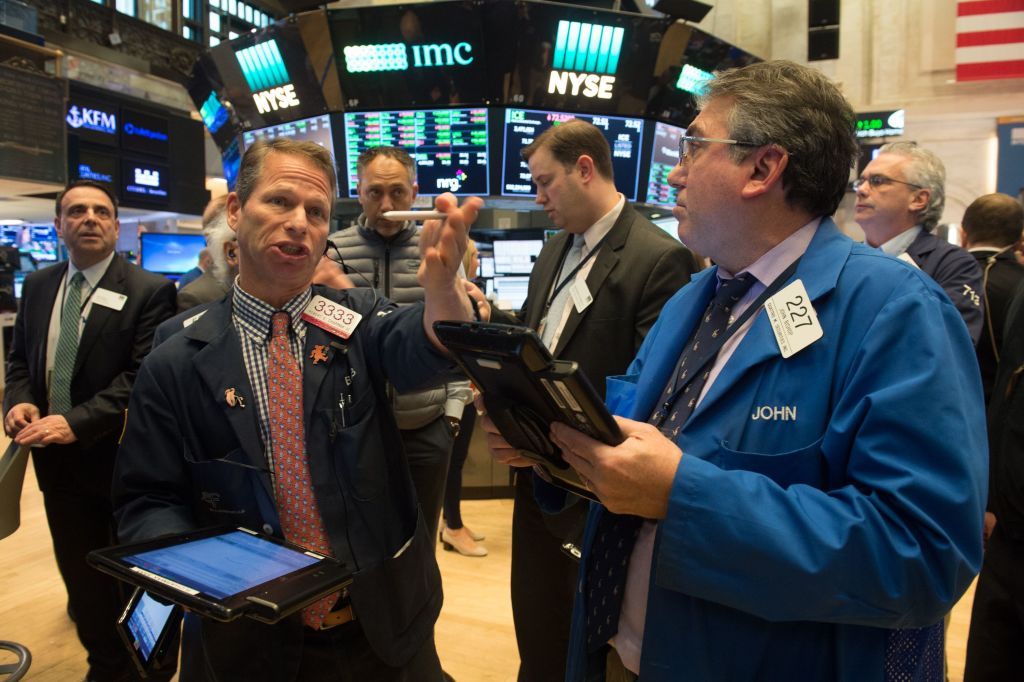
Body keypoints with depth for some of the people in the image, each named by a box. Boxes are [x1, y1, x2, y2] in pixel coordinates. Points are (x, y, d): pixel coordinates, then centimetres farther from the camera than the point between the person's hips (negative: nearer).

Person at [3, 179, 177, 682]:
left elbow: (142, 376, -18)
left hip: (123, 459, -5)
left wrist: (78, 421, -26)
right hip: (58, 460, 5)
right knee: (80, 576, 18)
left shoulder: (149, 291, -12)